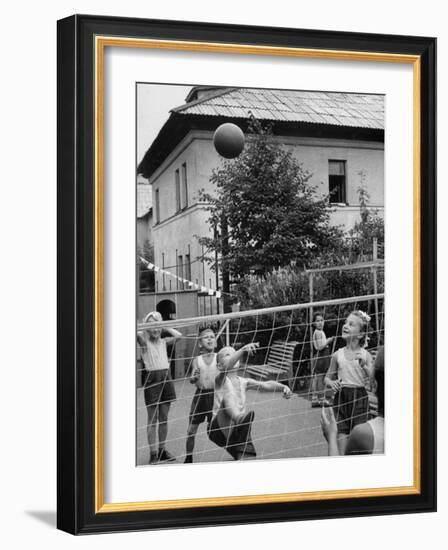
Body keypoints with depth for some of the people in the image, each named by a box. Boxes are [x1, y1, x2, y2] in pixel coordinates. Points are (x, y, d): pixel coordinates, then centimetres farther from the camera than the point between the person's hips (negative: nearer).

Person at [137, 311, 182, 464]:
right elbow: (138, 334, -22)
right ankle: (153, 453, 4)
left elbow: (178, 335, -2)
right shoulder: (144, 341, -1)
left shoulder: (163, 341, 11)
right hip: (152, 378, -4)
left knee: (164, 418, 9)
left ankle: (162, 451, 18)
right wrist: (148, 326, -8)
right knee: (153, 419, 0)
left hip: (166, 377, 4)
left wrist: (163, 327, 3)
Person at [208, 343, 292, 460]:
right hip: (218, 429, -5)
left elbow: (265, 385, -2)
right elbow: (227, 367, -23)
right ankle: (239, 419, -60)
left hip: (238, 433, 6)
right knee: (228, 394, -30)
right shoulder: (220, 380, -1)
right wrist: (242, 350, -40)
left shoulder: (244, 382, 14)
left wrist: (282, 387, -22)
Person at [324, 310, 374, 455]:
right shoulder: (338, 355, 4)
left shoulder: (365, 355, -1)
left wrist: (364, 366, -20)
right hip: (341, 397, 2)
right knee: (341, 432, -1)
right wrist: (332, 383, -9)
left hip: (359, 398, -2)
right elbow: (328, 378, 13)